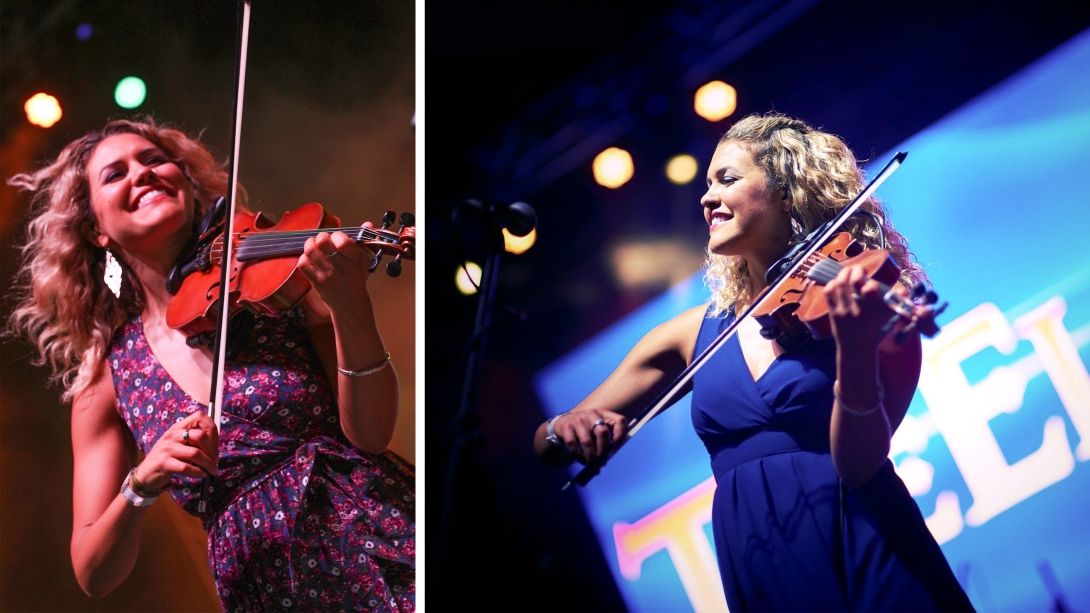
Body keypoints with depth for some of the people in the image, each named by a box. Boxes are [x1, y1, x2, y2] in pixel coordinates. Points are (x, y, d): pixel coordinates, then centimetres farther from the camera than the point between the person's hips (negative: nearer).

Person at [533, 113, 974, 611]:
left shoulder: (866, 300, -1)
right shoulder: (696, 333, 10)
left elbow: (859, 465, -13)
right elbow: (547, 447, 12)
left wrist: (855, 353, -30)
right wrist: (566, 430, -12)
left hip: (867, 558, -3)